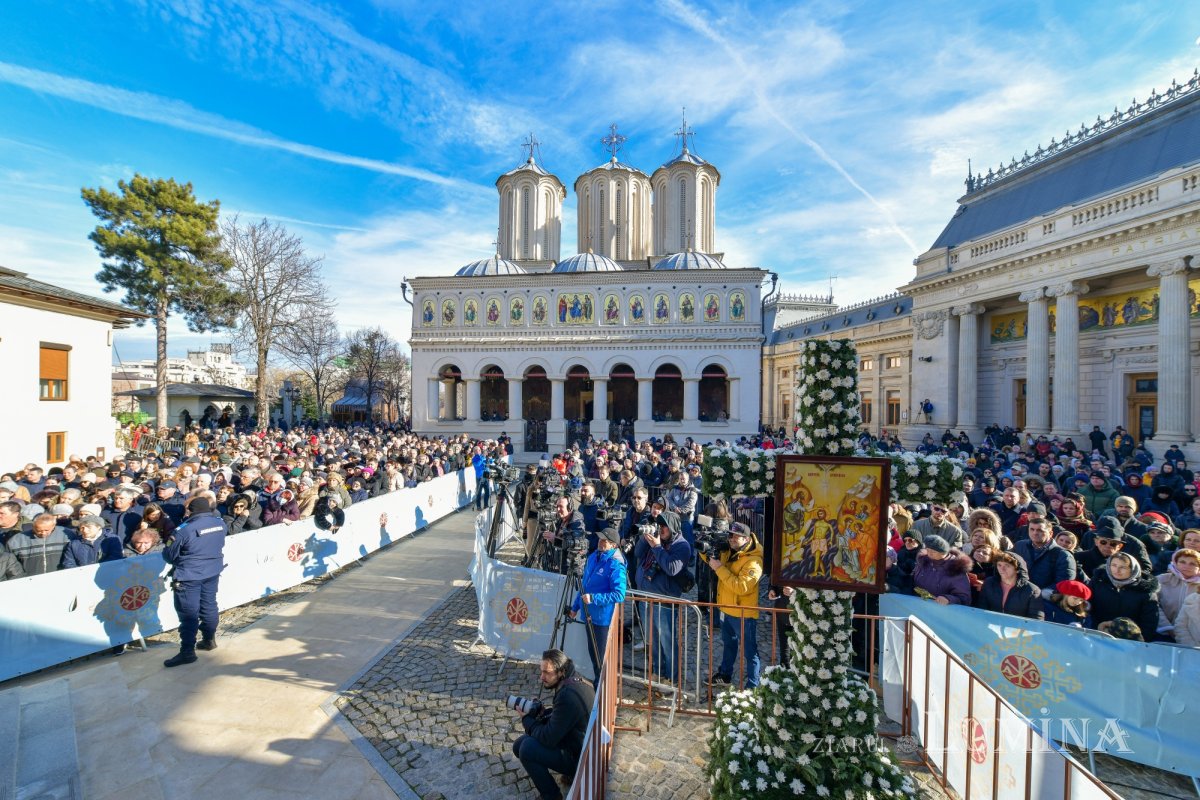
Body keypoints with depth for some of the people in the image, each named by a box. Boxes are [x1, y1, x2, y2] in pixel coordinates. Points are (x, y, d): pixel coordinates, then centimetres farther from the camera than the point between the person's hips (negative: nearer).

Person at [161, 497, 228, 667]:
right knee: (209, 606, 18)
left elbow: (169, 556, -6)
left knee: (188, 613, 0)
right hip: (213, 572, 6)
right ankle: (209, 640, 30)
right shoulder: (220, 523, -2)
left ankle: (187, 652, 3)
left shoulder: (184, 530, -18)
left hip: (189, 576, -6)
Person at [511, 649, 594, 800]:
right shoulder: (575, 681, -3)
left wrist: (526, 719, -10)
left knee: (527, 748, -20)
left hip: (580, 758, -9)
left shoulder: (567, 696, -32)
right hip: (576, 744, 9)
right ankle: (571, 772, 15)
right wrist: (539, 711, -4)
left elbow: (548, 738, -25)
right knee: (519, 745, 6)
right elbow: (558, 715, 14)